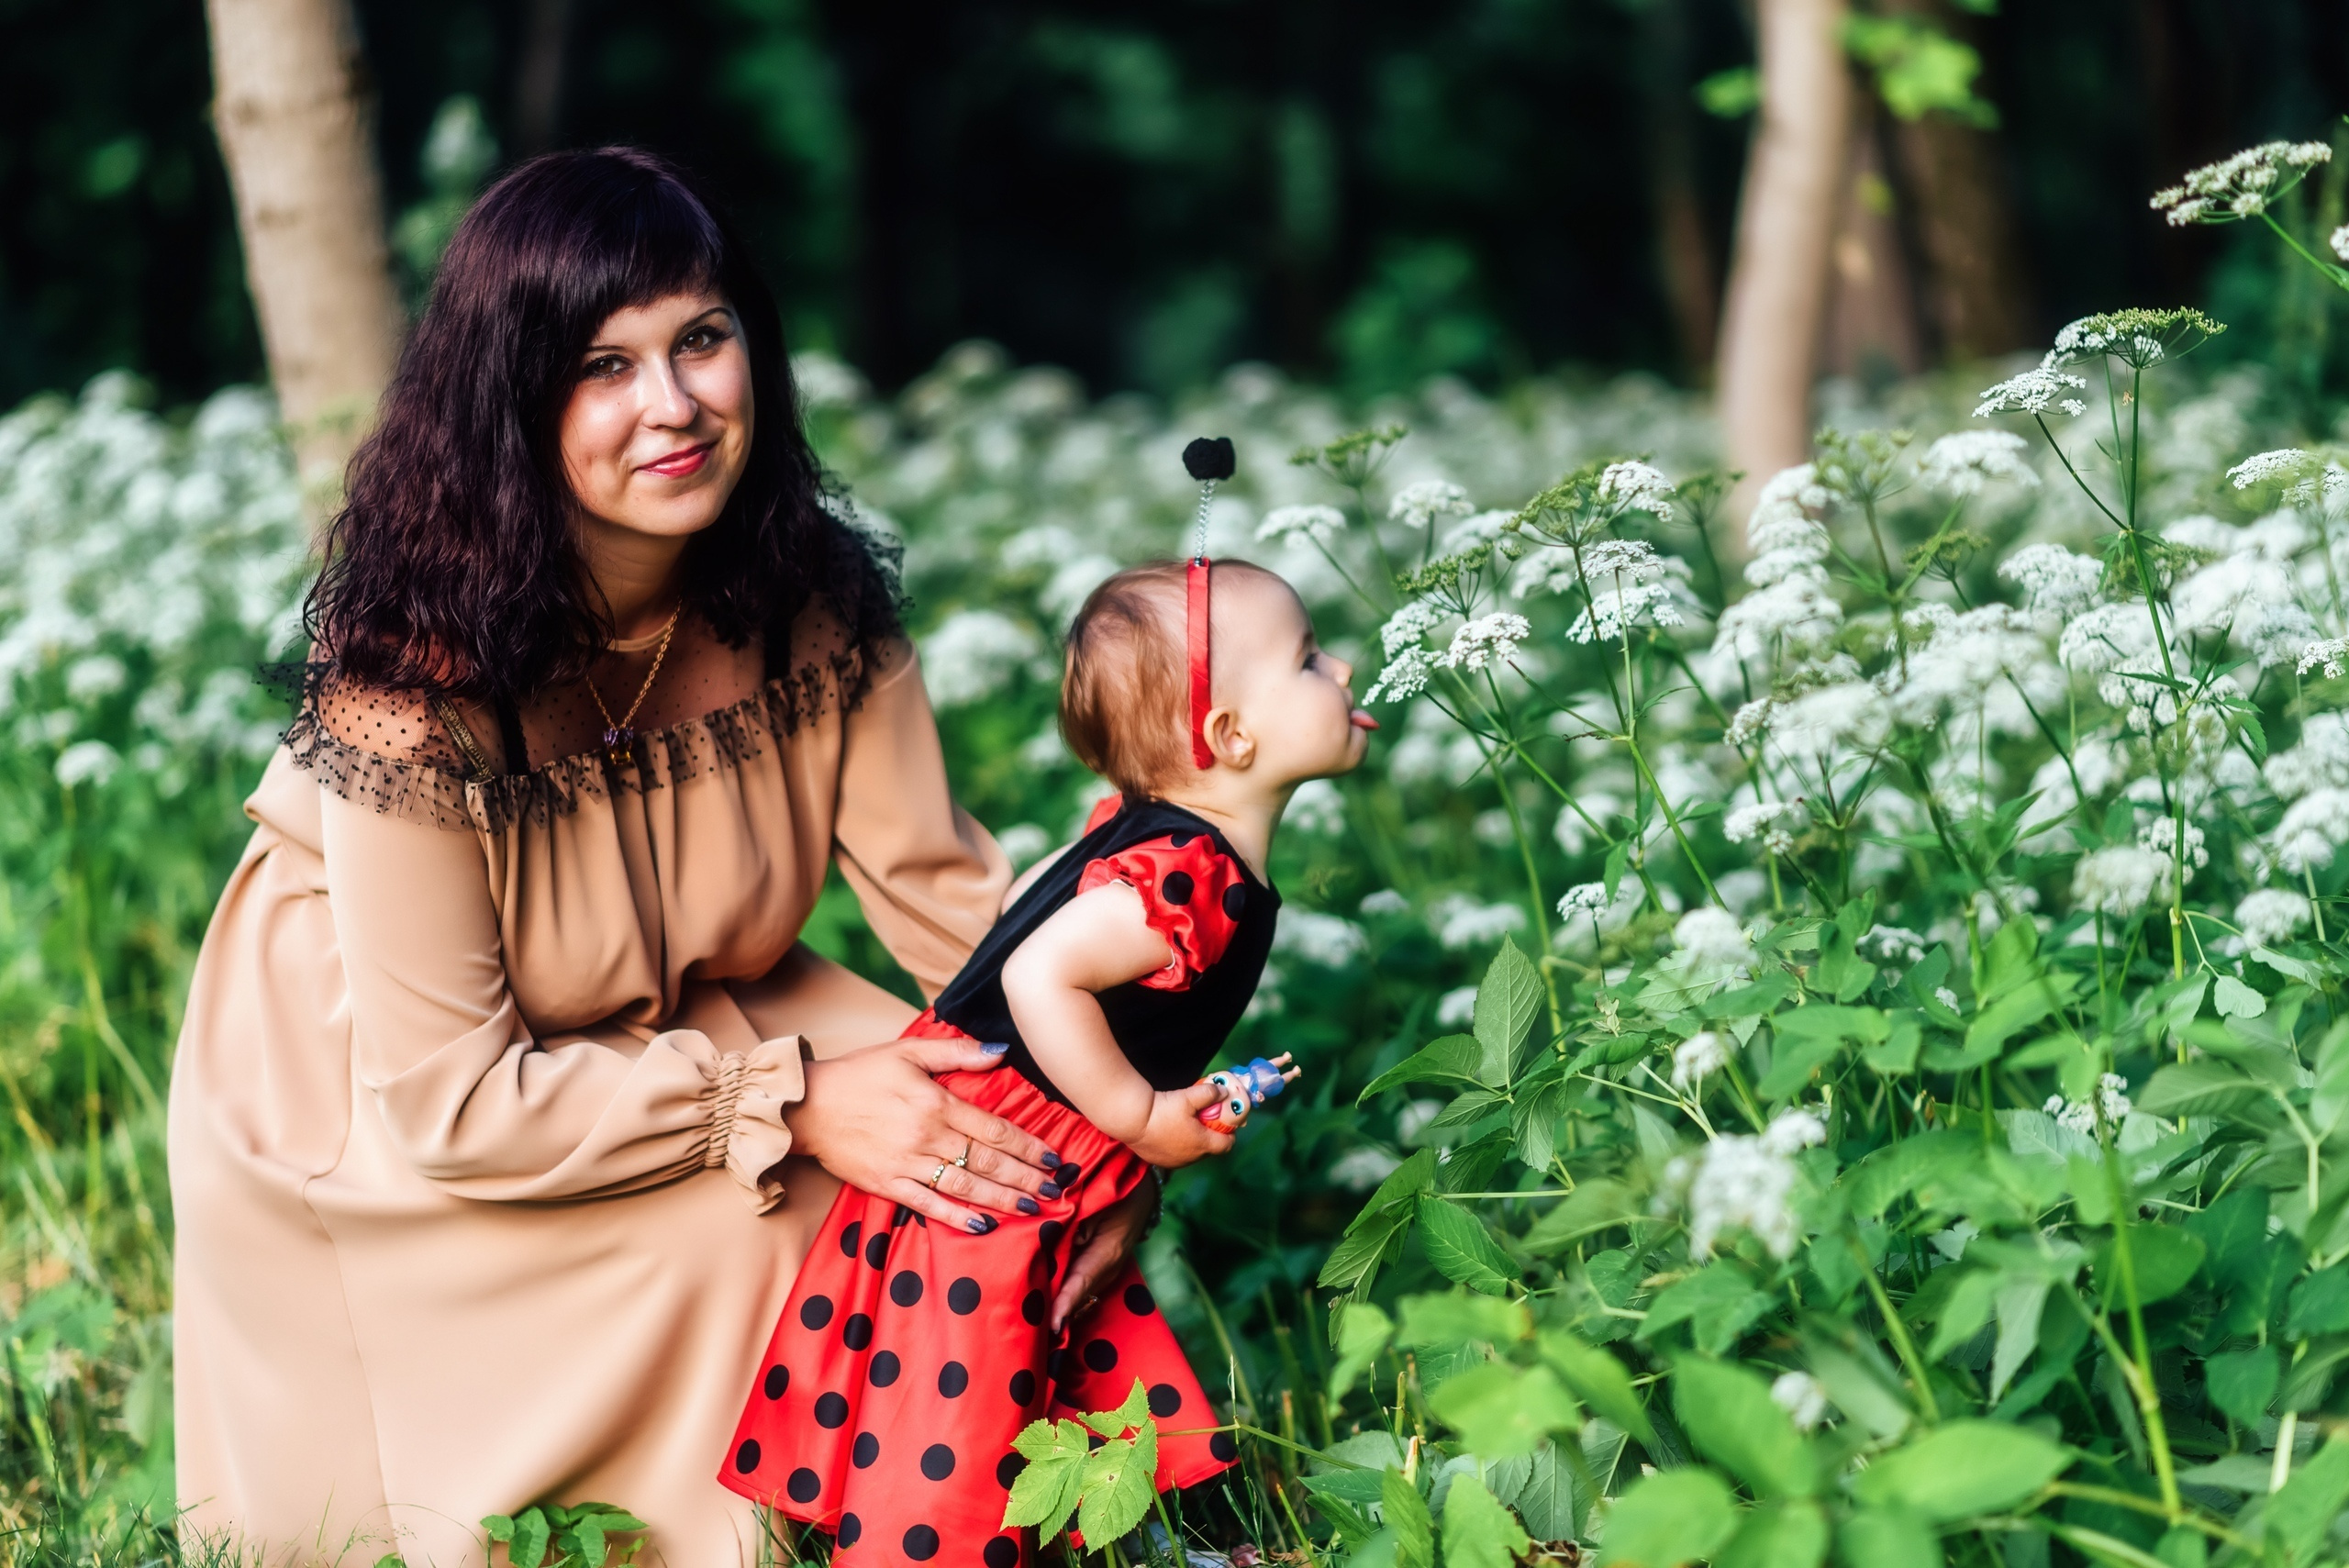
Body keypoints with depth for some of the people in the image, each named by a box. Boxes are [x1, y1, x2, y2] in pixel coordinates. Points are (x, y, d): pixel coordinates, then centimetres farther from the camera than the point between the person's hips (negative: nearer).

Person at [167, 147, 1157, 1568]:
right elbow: (446, 1099, -28)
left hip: (668, 1015, 5)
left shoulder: (816, 605, -15)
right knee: (754, 1228, -26)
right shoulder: (415, 682, -31)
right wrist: (793, 1103, -32)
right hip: (360, 1090, -5)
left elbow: (948, 890, -11)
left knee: (970, 1158, -16)